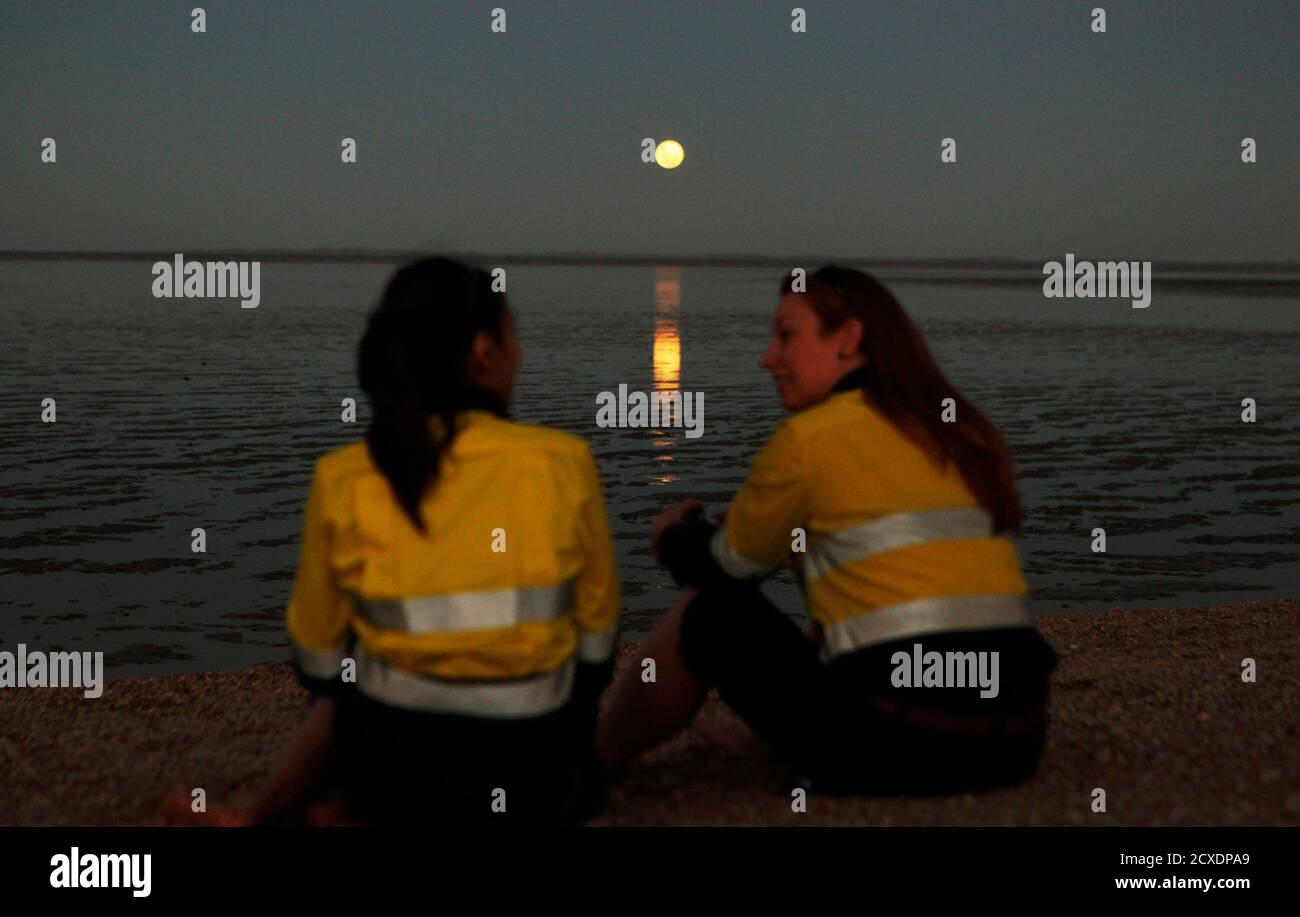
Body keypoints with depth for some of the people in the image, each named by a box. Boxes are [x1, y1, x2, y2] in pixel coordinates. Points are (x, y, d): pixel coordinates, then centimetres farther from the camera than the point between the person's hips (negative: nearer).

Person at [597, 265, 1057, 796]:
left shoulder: (809, 437, -5)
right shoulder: (967, 433, 14)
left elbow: (729, 567, 9)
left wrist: (673, 538, 32)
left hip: (899, 748, -7)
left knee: (707, 614, 14)